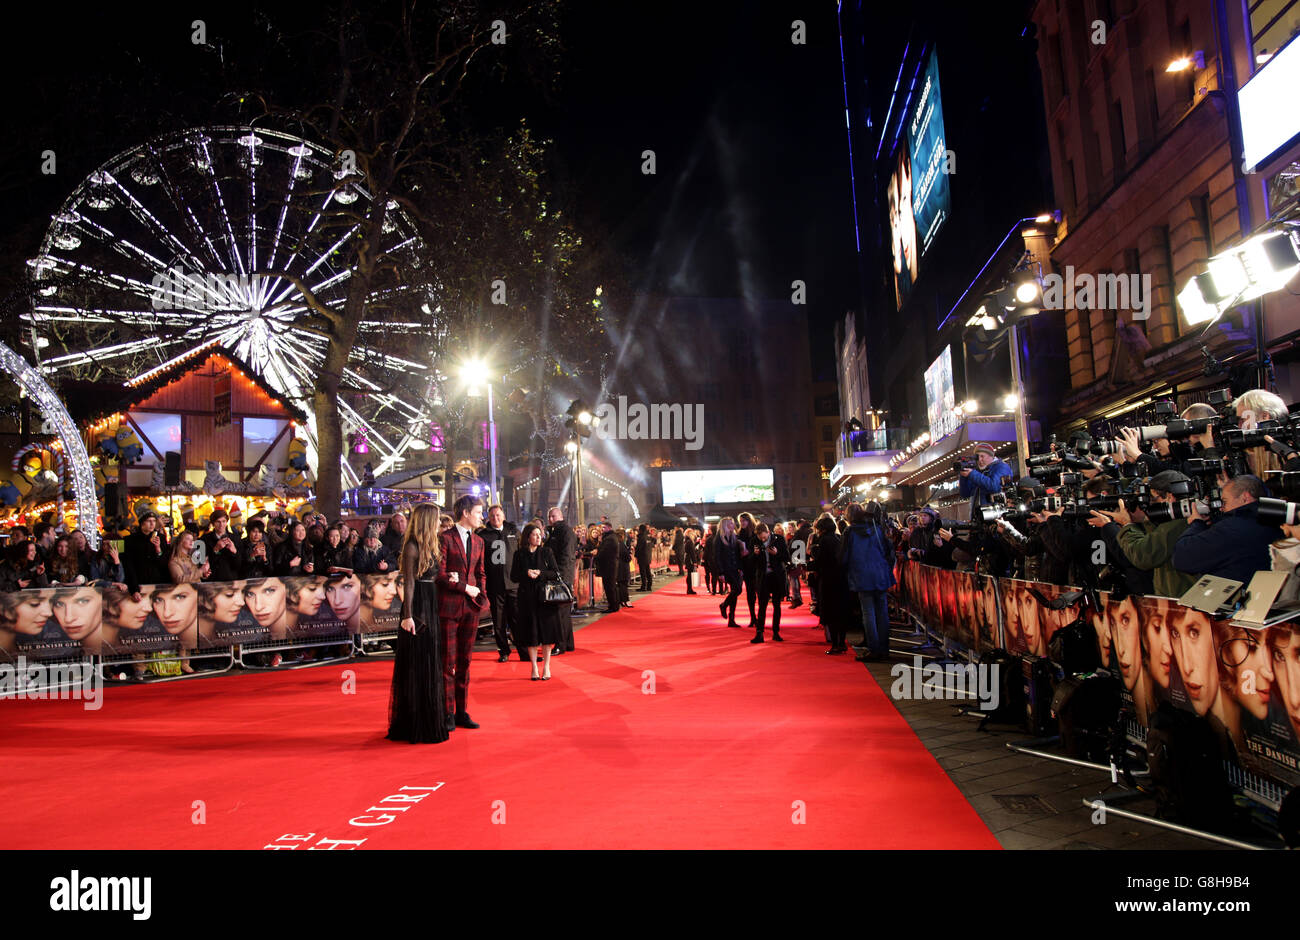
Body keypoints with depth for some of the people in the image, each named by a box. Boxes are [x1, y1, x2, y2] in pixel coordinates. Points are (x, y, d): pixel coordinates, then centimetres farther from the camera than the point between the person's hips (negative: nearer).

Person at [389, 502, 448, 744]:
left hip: (432, 607, 9)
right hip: (418, 608, -9)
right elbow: (409, 583, -15)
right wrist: (408, 615, -18)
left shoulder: (431, 545, 14)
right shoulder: (412, 547, -11)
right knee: (418, 666, -2)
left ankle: (431, 719, 23)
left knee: (433, 663, 14)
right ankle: (416, 725, 7)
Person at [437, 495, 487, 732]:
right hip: (449, 606, -6)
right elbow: (440, 574, -11)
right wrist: (466, 588, -10)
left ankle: (461, 711, 16)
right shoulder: (444, 538, -6)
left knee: (465, 661, 9)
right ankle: (447, 713, 7)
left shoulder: (478, 541, 15)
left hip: (471, 606, 6)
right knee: (447, 662, 0)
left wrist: (481, 593, 2)